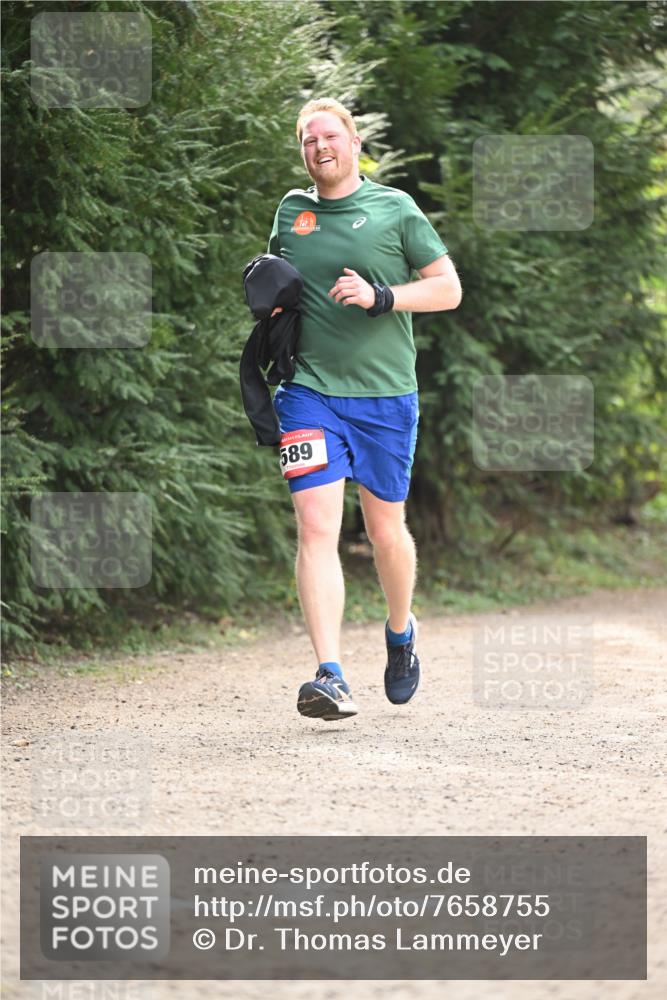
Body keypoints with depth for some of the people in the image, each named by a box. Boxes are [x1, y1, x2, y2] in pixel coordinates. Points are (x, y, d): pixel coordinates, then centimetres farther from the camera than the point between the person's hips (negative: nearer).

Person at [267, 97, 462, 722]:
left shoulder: (395, 209, 2)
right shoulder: (291, 210, 11)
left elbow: (449, 289, 1)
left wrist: (380, 296, -13)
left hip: (385, 395, -1)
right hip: (309, 390, 1)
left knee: (385, 528, 9)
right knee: (316, 528, -13)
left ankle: (400, 631, 39)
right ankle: (330, 677, -19)